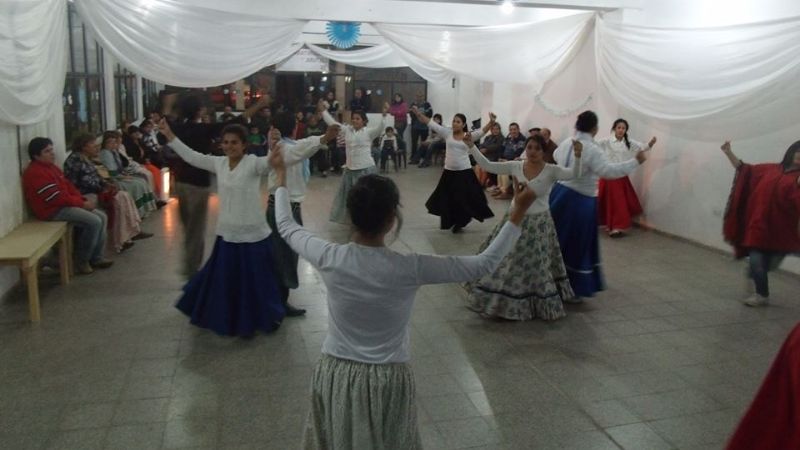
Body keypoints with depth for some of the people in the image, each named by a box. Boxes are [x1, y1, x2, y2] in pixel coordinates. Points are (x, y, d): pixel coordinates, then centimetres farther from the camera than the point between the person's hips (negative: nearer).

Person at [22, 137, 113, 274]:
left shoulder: (51, 167, 15)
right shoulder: (35, 173, -18)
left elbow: (68, 186, 16)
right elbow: (56, 197, -22)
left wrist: (84, 200, 0)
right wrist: (82, 204, -15)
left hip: (65, 204, 11)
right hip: (53, 210, -10)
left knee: (102, 217, 3)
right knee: (94, 222, -22)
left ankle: (96, 258, 6)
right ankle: (82, 261, -8)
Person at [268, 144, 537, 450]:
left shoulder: (330, 259, -18)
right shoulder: (410, 269, -23)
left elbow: (286, 227, 2)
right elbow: (485, 264, -15)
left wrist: (281, 176, 15)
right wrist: (518, 213, -8)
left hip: (336, 375, 2)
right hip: (388, 380, -2)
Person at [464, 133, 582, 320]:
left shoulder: (551, 170, -11)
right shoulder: (515, 166, -3)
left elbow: (573, 174, -26)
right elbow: (487, 165, -4)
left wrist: (577, 156, -43)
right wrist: (471, 146, -13)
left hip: (538, 224, -3)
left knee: (536, 266, 6)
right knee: (501, 260, 11)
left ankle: (537, 303, 26)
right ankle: (504, 300, 31)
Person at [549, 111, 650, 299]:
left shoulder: (565, 143, 7)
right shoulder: (592, 150, -18)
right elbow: (608, 171, -30)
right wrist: (636, 161, -24)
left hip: (559, 194, 8)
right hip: (579, 201, -8)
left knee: (557, 241, 19)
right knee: (577, 246, 3)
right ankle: (572, 290, 9)